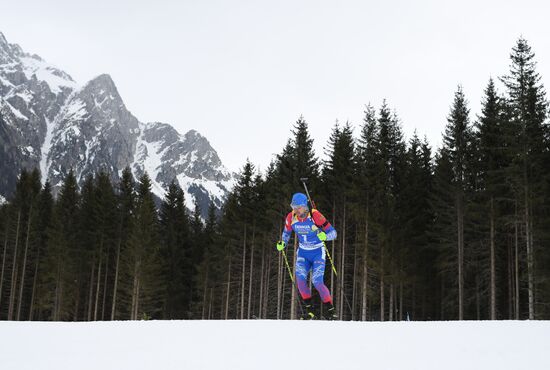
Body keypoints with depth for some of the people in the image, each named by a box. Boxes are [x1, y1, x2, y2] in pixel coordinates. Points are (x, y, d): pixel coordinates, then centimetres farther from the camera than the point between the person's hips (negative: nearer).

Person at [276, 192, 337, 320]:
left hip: (318, 253, -4)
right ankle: (309, 309, -4)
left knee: (317, 281, -17)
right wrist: (282, 243, -7)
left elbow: (333, 233, -21)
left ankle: (329, 309, 2)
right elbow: (287, 232, 11)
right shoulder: (291, 217, -11)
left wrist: (324, 236, -42)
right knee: (300, 278, -18)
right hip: (303, 253, 4)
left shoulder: (315, 216, -24)